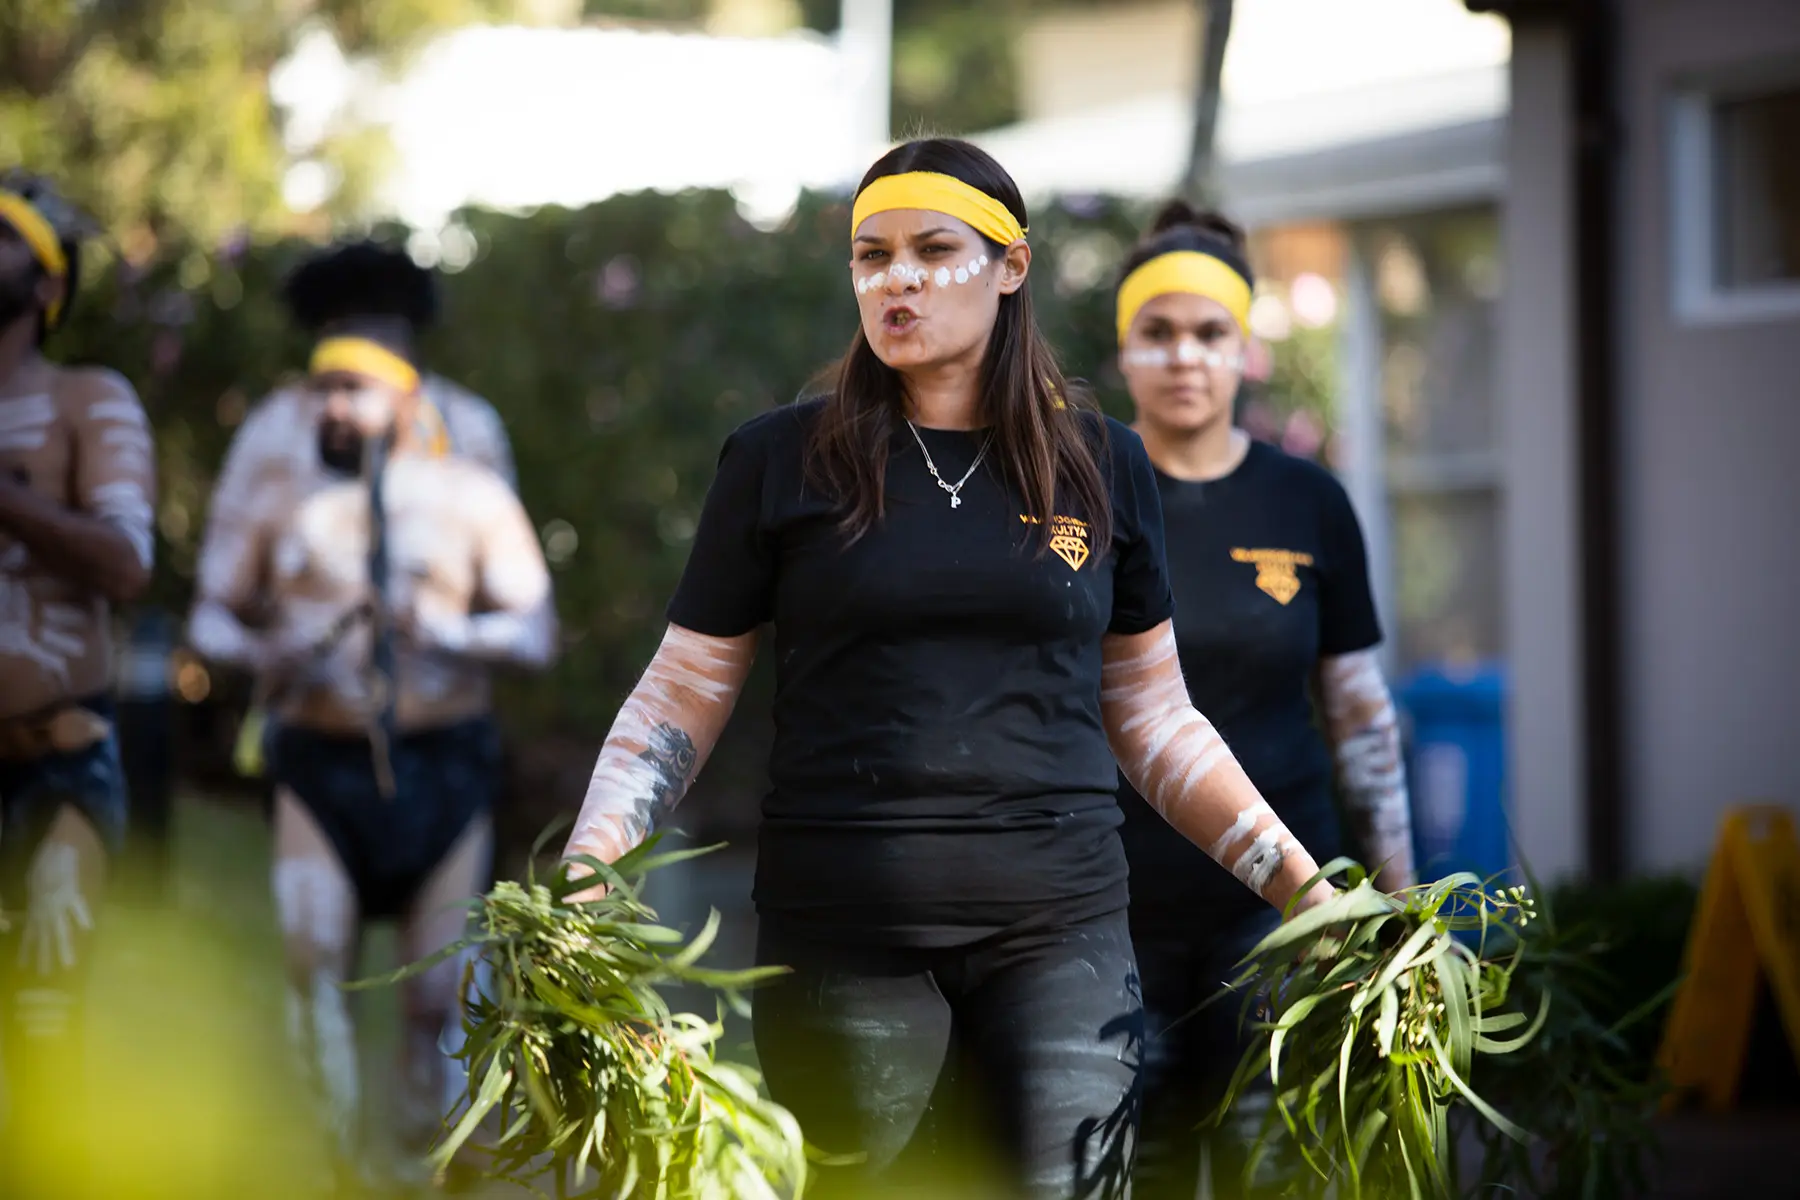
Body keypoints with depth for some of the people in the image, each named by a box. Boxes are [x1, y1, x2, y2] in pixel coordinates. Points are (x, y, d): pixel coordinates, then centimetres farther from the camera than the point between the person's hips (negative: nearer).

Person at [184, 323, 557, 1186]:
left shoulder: (471, 497, 5)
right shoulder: (282, 499, 10)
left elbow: (537, 635, 0)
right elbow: (211, 614, 14)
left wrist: (446, 634, -20)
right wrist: (260, 653, -9)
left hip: (442, 766, 0)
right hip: (320, 766, 1)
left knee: (435, 991, 1)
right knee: (312, 956, -17)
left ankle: (423, 1158, 17)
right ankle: (335, 1153, -10)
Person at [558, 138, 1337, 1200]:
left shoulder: (1101, 464, 9)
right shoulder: (784, 462, 5)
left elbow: (1153, 716, 16)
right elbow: (681, 697, 7)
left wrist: (1307, 889, 9)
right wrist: (582, 874, -7)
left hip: (1060, 927, 1)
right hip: (843, 935, -1)